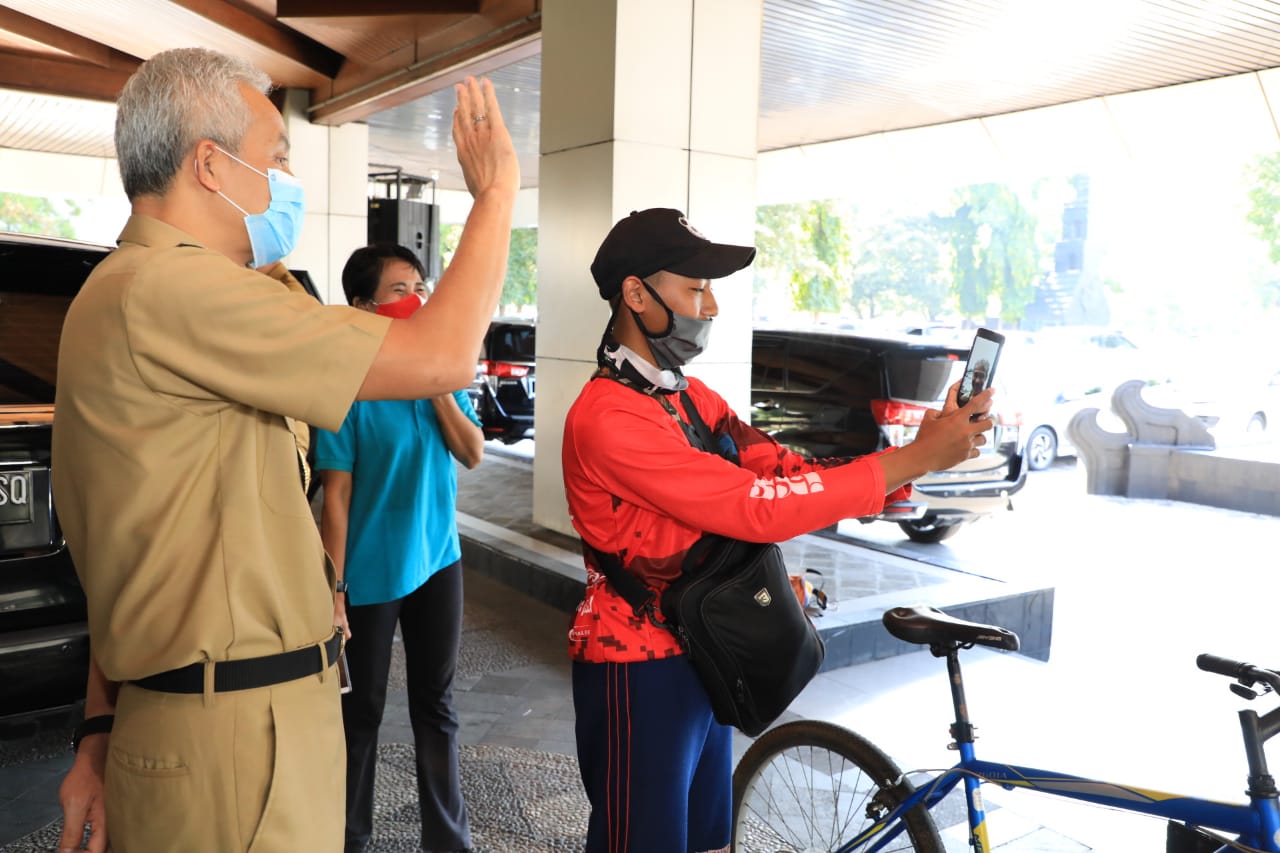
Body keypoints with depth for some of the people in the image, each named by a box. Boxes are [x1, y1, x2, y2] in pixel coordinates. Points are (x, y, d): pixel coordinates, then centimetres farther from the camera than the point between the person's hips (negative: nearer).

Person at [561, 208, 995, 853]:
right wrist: (915, 459, -24)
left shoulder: (695, 399, 8)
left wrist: (918, 454, -17)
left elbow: (785, 471, -3)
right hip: (640, 673, -8)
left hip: (702, 657, 8)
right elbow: (756, 507, -27)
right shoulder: (608, 417, -22)